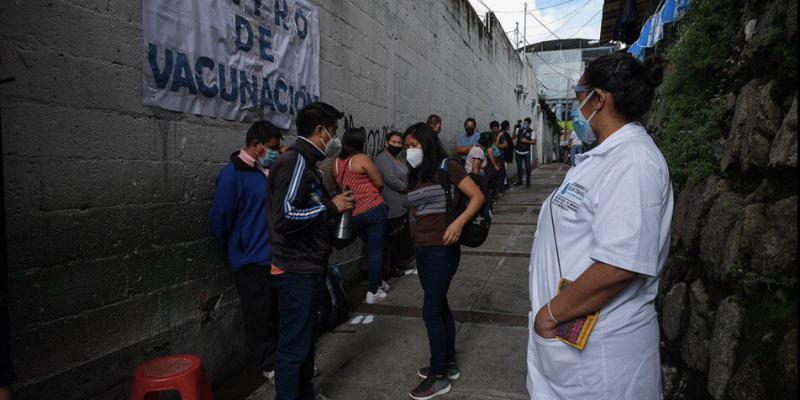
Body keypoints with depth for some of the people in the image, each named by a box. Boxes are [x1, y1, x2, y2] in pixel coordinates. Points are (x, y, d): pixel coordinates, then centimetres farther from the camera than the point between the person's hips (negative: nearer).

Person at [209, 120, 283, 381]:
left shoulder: (268, 171, 8)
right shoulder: (232, 174, -15)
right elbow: (220, 218, -15)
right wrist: (238, 249, -4)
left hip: (277, 256, 7)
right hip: (252, 261, -7)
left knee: (282, 312, 18)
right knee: (259, 316, 7)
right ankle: (270, 365, 22)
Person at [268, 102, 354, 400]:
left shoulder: (306, 163, 16)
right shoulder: (294, 162, -17)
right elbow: (285, 217, -27)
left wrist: (335, 208, 8)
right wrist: (331, 207, -18)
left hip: (309, 269, 11)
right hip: (297, 271, -11)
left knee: (305, 339, 21)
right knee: (293, 346, -1)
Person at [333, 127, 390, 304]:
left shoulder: (335, 164, 3)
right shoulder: (362, 159, -11)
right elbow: (379, 183, -7)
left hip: (353, 214, 5)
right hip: (373, 209, -5)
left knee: (370, 247, 22)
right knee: (376, 250, 3)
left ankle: (378, 282, 34)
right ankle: (372, 292, 7)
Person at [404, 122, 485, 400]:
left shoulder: (446, 167, -9)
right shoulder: (415, 176, 11)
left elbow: (478, 197, -13)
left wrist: (458, 223, -26)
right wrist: (418, 237, 8)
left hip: (443, 250, -7)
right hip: (422, 249, 7)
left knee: (431, 311, -5)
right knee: (439, 306, 15)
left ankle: (439, 377, 9)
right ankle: (449, 363, 30)